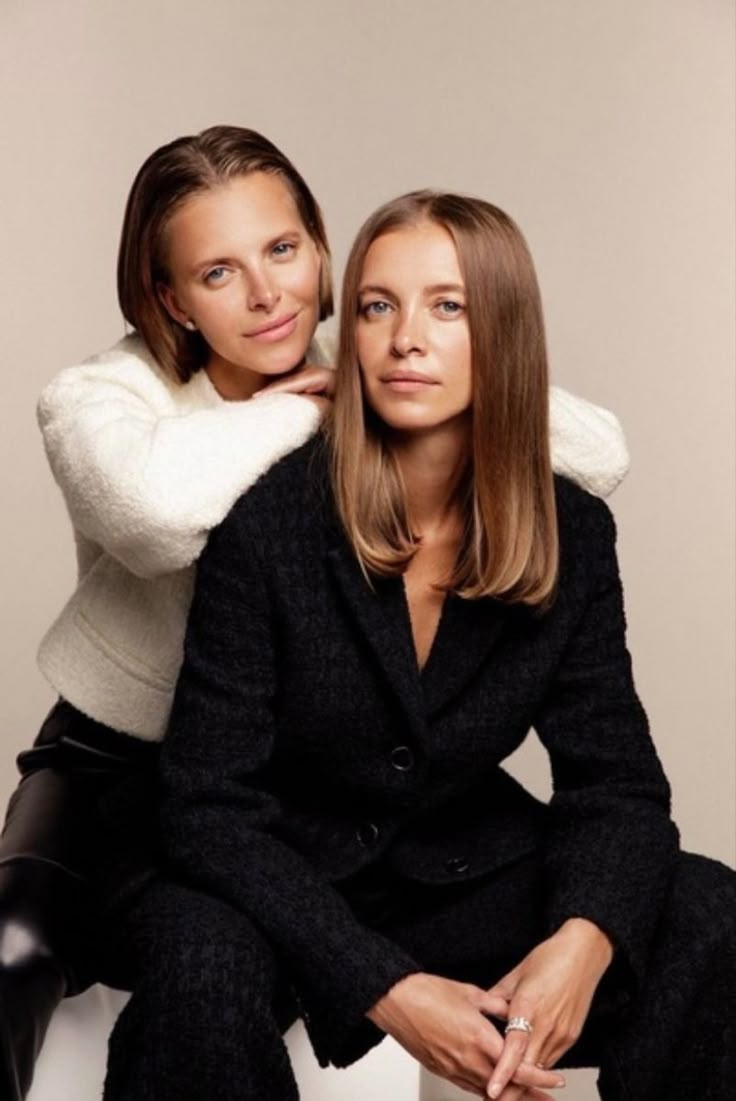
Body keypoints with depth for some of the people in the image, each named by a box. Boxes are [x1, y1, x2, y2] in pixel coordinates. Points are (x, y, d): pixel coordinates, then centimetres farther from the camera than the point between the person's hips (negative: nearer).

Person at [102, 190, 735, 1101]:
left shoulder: (572, 533, -7)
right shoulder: (268, 522, -19)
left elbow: (616, 780, -6)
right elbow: (212, 809, -19)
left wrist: (584, 940, -29)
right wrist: (386, 989, -30)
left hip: (463, 877, 4)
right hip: (275, 880, -3)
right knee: (205, 961, -37)